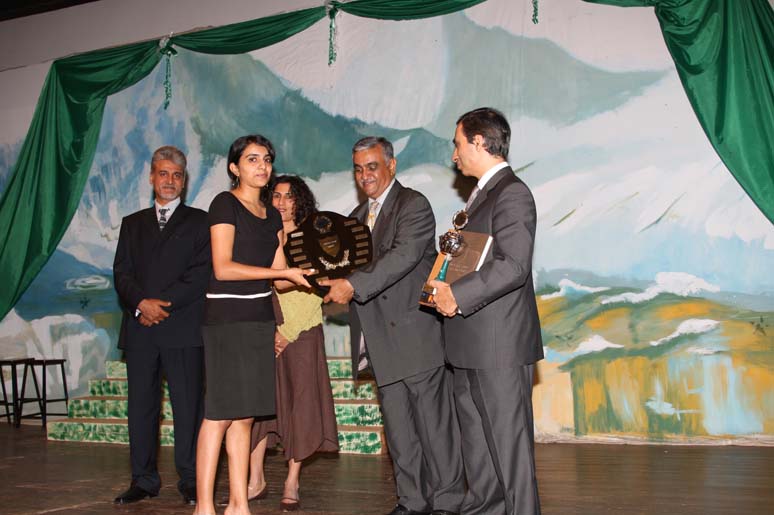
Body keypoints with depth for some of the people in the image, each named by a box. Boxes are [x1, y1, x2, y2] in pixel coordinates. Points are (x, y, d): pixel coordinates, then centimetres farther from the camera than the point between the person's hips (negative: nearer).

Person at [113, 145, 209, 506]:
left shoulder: (199, 222, 8)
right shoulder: (132, 224, 20)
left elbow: (201, 274, -3)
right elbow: (121, 273, 9)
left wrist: (162, 304, -11)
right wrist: (142, 303, -10)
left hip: (183, 329, -3)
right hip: (139, 328, 4)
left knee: (187, 406, -3)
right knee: (141, 406, 5)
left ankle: (190, 482, 4)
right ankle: (143, 480, 13)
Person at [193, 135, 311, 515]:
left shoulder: (272, 216, 17)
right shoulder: (225, 204, -4)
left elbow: (279, 280, 13)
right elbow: (223, 268, -14)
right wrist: (285, 272, -14)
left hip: (260, 317, 7)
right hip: (227, 316, -7)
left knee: (245, 415, 7)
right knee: (220, 413, -7)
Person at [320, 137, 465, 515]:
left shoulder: (414, 205, -6)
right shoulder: (358, 216, 19)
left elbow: (403, 256, -20)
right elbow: (357, 265, 18)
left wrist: (353, 285, -27)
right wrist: (335, 282, -4)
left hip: (416, 332, -7)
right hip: (382, 339, 8)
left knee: (433, 420, -1)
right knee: (397, 425, 11)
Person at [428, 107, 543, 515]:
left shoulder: (512, 194, -13)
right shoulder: (484, 193, 18)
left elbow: (514, 265, -23)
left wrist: (457, 295, -24)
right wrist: (446, 288, 9)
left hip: (499, 344, -10)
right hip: (470, 344, 10)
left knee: (507, 437, -2)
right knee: (475, 435, 18)